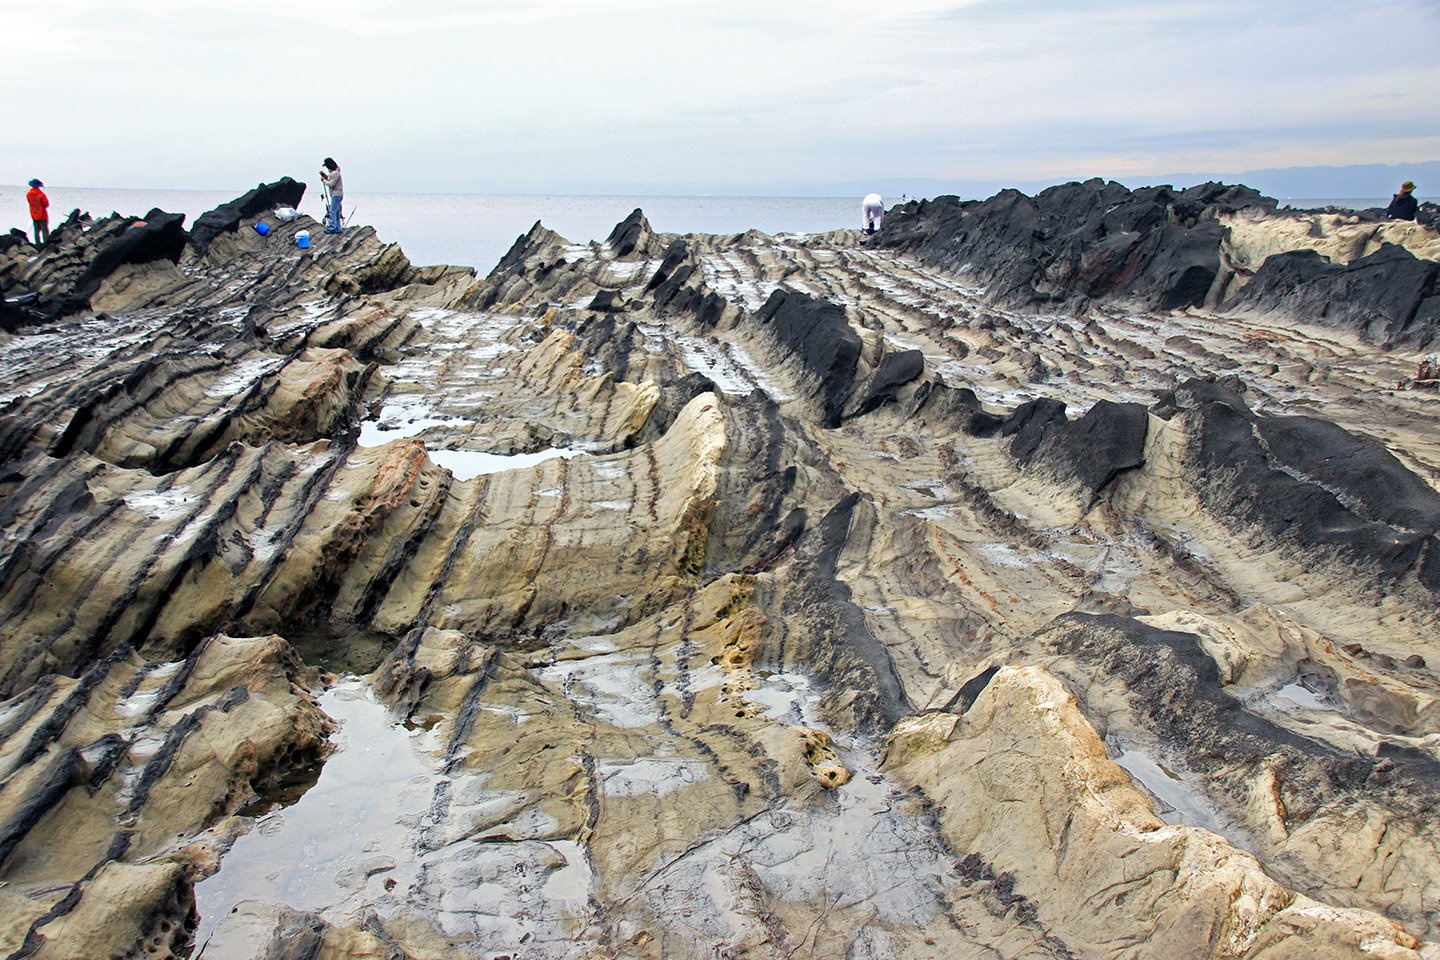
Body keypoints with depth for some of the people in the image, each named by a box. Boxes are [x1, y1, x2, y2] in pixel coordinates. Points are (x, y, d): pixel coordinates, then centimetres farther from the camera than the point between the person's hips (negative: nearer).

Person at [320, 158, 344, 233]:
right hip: (335, 194, 10)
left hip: (336, 194, -10)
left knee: (333, 211, -12)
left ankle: (332, 228, -14)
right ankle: (337, 228, 13)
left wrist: (324, 180, -6)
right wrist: (325, 176, 10)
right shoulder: (333, 172, 16)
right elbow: (330, 180, 22)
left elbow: (331, 184, -19)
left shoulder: (335, 173, -15)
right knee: (336, 212, 11)